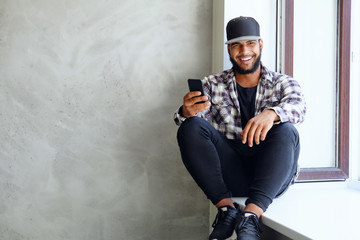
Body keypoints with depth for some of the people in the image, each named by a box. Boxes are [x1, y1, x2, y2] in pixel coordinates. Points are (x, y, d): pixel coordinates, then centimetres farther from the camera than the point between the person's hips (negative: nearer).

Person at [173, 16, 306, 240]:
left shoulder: (283, 83, 9)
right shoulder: (213, 84, 11)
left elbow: (299, 106, -14)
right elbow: (194, 117, -4)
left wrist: (271, 113, -38)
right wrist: (187, 112, -31)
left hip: (272, 176, -1)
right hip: (229, 174, 1)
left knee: (285, 131, -29)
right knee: (191, 127, -19)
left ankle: (251, 215, -38)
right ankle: (226, 206, -25)